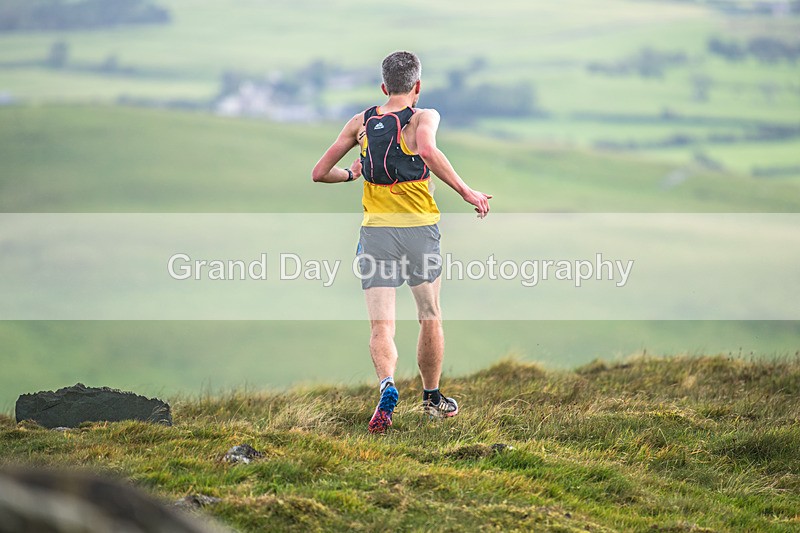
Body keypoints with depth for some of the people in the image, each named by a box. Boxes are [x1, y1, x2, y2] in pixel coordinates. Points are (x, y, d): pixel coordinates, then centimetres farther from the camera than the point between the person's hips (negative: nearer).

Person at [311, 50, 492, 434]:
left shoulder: (361, 122, 8)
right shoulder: (423, 117, -3)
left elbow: (319, 173, 9)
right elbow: (427, 151, -27)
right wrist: (466, 193, -21)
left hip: (375, 230, 2)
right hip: (419, 229, -2)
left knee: (381, 325, -3)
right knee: (430, 319, 17)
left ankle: (387, 386, -29)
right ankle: (432, 398, 29)